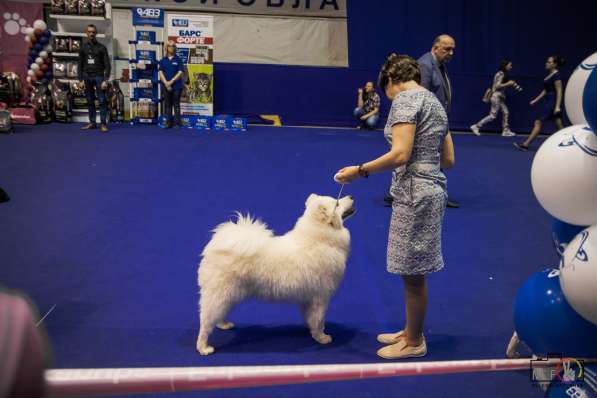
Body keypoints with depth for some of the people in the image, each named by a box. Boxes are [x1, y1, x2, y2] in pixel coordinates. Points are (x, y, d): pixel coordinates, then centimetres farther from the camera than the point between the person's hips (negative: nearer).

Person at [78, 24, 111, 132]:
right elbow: (80, 65, 11)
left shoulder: (101, 47, 3)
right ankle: (92, 122, 10)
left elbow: (107, 65, -1)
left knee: (102, 101, -7)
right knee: (90, 101, 5)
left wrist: (106, 80, -10)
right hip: (87, 77, 3)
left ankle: (103, 123, -6)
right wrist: (81, 80, 3)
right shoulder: (83, 48, 10)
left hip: (98, 76, -3)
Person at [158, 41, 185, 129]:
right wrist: (166, 83, -12)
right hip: (165, 86, 3)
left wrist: (171, 81, -14)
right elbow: (160, 72, 1)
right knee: (167, 105, 7)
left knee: (176, 105, 1)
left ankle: (177, 123, 4)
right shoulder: (163, 60, 8)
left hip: (176, 86, -3)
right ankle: (168, 123, 13)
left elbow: (180, 72, -7)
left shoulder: (178, 60, 1)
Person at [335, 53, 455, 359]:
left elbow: (400, 154, -23)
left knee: (413, 273, 4)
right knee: (414, 271, 19)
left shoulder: (405, 98, -12)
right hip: (433, 188, 10)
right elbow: (448, 160, 15)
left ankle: (414, 343, 18)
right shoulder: (434, 101, 16)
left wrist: (360, 171, -16)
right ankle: (411, 332, 32)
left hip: (414, 193, -10)